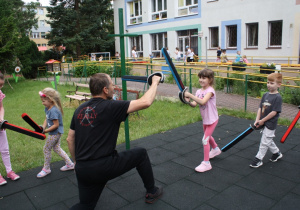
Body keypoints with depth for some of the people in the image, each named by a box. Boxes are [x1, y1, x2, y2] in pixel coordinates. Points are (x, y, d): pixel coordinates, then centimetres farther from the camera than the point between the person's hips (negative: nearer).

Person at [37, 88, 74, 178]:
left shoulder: (53, 111, -28)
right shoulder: (47, 108, 2)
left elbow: (56, 125, -25)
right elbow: (46, 119, 11)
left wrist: (45, 131, -21)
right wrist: (43, 126, -5)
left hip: (55, 133, -10)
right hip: (57, 133, 10)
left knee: (46, 149, 5)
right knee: (56, 148, 19)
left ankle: (46, 169, 24)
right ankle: (70, 164, 27)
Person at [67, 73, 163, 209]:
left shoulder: (80, 110, 8)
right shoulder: (110, 107, -12)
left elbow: (70, 139, 15)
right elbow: (145, 102, -14)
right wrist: (155, 83, 3)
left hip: (81, 170, 6)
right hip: (103, 167, -6)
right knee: (141, 154, 16)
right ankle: (152, 192, 31)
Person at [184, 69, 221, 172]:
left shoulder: (210, 90, -23)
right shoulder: (199, 91, -1)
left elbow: (203, 102, -40)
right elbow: (194, 104, -12)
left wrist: (190, 95, -45)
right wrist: (188, 101, -32)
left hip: (212, 119, -8)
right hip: (205, 119, 8)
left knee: (205, 139, -11)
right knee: (208, 136, 28)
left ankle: (206, 163, -1)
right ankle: (216, 149, 56)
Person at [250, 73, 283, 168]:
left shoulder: (278, 97, -16)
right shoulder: (265, 95, 5)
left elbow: (274, 112, -19)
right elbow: (260, 108, 5)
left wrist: (262, 120, -15)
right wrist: (257, 120, -5)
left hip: (271, 124, -7)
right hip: (263, 123, 7)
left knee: (264, 142, 1)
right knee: (268, 140, 21)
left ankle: (258, 159, 12)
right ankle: (277, 153, 43)